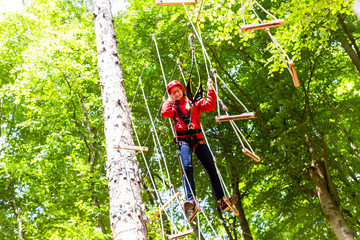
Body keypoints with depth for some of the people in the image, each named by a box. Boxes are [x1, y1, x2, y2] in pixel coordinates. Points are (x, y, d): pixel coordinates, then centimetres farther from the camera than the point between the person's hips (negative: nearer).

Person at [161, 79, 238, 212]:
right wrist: (169, 100, 11)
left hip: (198, 139, 2)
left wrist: (210, 89, 10)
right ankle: (191, 198, -35)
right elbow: (164, 113, -3)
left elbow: (210, 105, 11)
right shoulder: (173, 108, 20)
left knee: (211, 167, -10)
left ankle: (222, 200, -12)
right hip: (183, 140, -2)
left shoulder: (194, 104, 24)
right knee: (187, 167, -26)